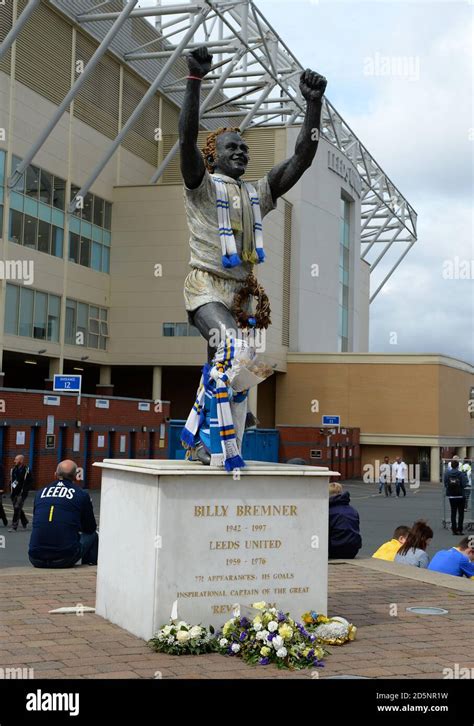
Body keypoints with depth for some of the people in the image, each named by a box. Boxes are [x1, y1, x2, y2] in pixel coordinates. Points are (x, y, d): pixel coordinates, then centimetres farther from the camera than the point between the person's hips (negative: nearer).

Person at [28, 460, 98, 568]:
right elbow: (90, 528, 15)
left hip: (36, 559, 3)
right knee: (92, 536, 23)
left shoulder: (40, 493, 12)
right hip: (65, 559, -3)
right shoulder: (81, 495, 2)